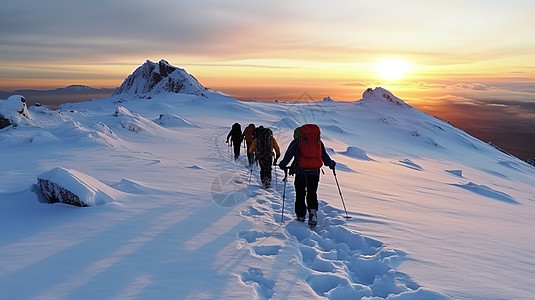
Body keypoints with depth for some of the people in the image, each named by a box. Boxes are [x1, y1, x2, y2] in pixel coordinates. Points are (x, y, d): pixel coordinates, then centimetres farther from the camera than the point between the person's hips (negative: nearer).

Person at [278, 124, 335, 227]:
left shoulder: (296, 142, 6)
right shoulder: (319, 142, 14)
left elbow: (288, 155, 3)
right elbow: (324, 156, 18)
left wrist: (283, 165, 17)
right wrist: (331, 164, 35)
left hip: (300, 172, -2)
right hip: (314, 172, 2)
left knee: (300, 195, 8)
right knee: (312, 194, 12)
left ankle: (300, 217, 9)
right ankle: (313, 212, -9)